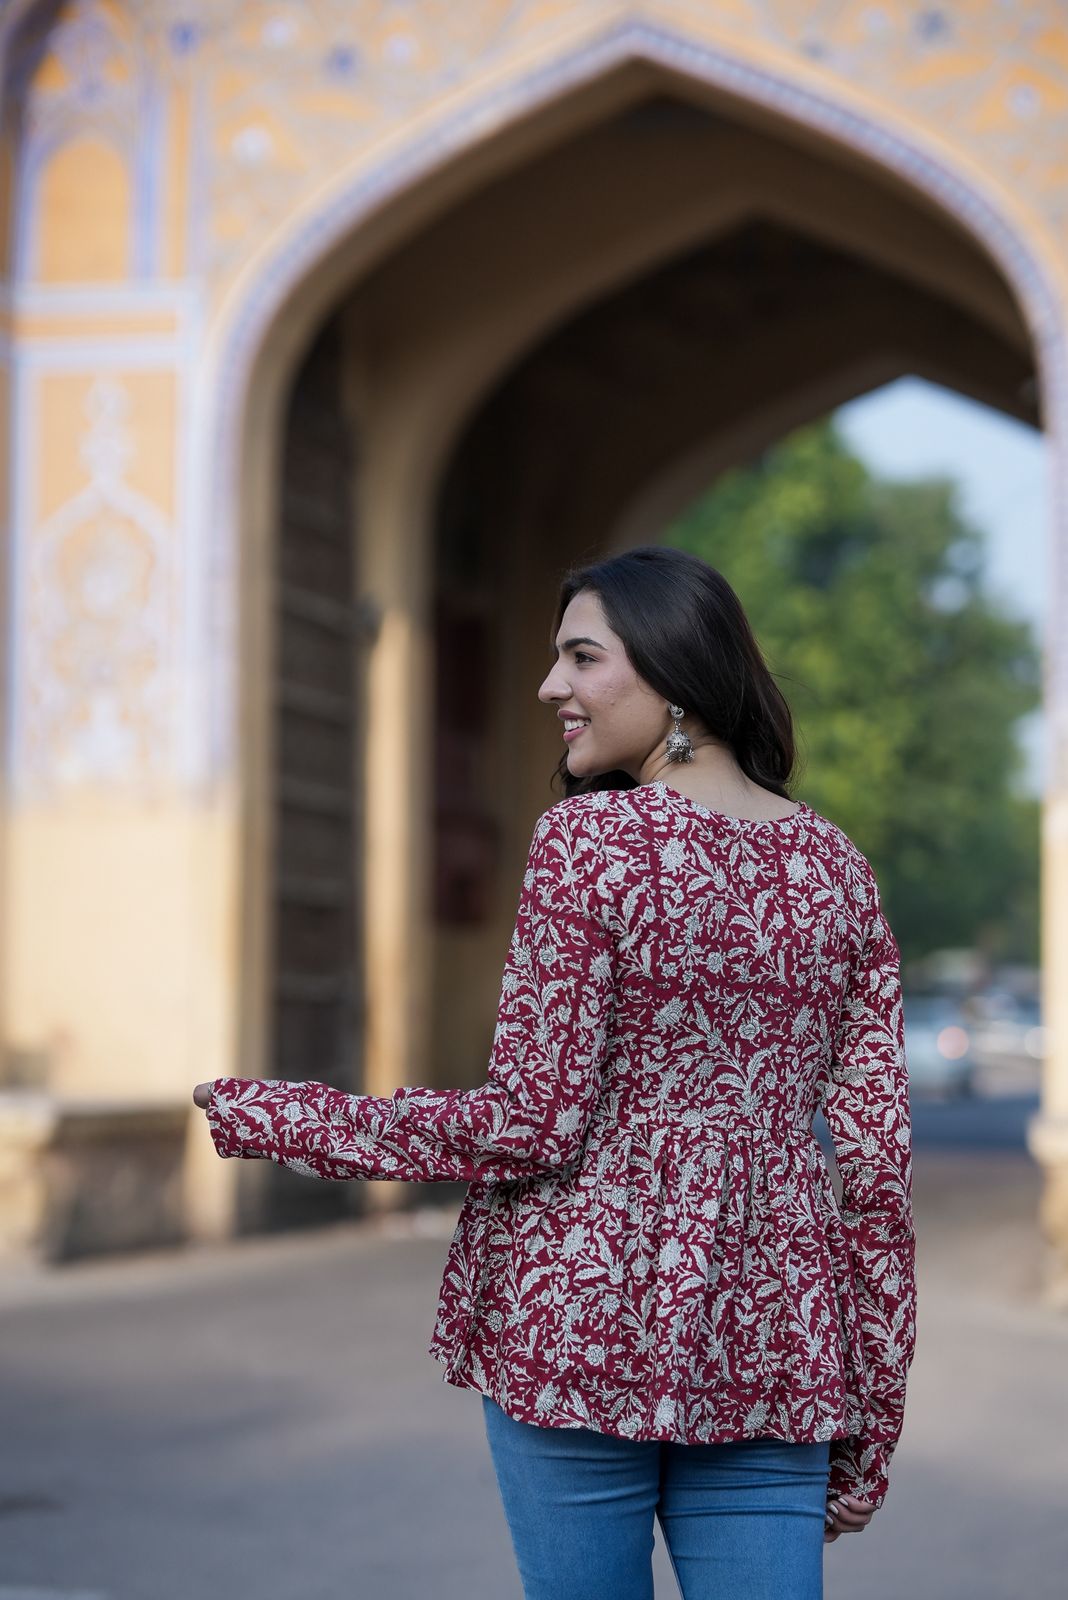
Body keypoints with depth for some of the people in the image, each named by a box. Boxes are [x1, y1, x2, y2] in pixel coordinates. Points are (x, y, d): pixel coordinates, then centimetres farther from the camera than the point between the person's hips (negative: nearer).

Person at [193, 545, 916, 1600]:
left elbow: (531, 1124, -12)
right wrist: (872, 1413, 13)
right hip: (770, 1343, 4)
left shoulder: (589, 839, -9)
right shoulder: (836, 866, 7)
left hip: (583, 1315, -4)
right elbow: (876, 1156, 6)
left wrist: (269, 1118, -4)